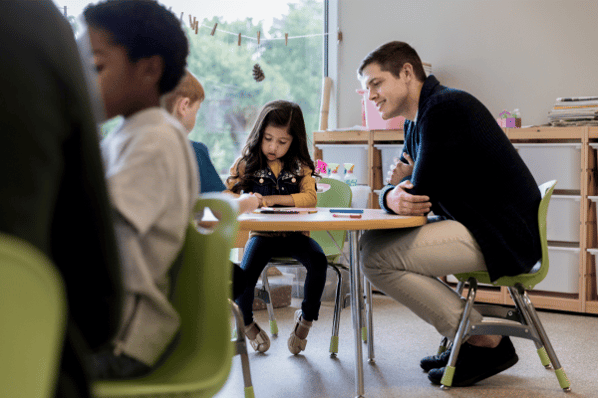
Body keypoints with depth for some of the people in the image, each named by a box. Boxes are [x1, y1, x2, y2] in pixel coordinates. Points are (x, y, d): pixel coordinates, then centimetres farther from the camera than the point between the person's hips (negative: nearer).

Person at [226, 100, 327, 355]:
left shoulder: (299, 166, 7)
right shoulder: (247, 163, 5)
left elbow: (310, 198, -8)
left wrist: (273, 199, -21)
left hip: (294, 233, 1)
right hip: (262, 233, -1)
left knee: (318, 260, -27)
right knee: (246, 272, -27)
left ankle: (306, 317, -1)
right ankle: (246, 324, 6)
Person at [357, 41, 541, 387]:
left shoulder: (444, 107, -17)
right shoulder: (417, 120, 16)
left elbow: (421, 193, -20)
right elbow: (400, 185, 16)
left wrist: (405, 185, 3)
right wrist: (392, 196, -8)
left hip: (505, 236, -11)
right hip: (482, 227, 11)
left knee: (377, 258, -16)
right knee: (373, 241, 16)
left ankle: (486, 341, -7)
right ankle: (464, 334, 13)